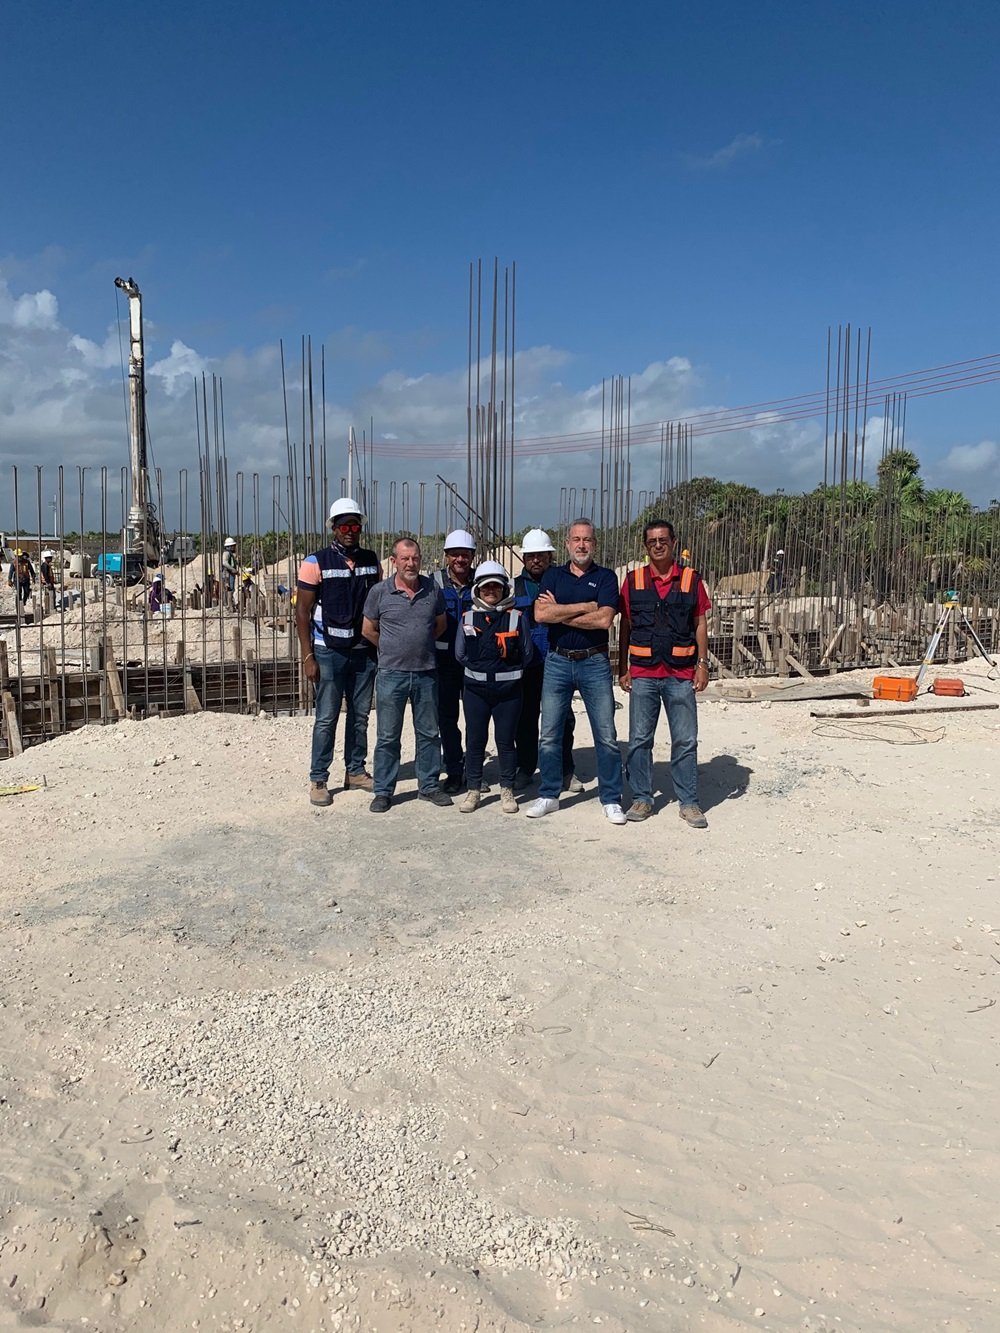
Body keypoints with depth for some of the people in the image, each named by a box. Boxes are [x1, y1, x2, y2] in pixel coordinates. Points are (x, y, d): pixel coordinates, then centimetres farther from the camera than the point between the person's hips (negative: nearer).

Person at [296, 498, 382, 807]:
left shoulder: (372, 561, 7)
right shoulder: (315, 563, -6)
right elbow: (302, 612, -6)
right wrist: (307, 657, -11)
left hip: (364, 651, 4)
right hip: (329, 653, -4)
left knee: (360, 716, 11)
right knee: (326, 718, 0)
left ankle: (355, 770, 24)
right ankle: (318, 780, 9)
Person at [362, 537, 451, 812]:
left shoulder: (433, 589, 1)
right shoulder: (380, 592, -5)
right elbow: (368, 630, 5)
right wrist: (392, 649, 9)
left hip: (426, 673, 3)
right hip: (392, 674, -2)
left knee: (429, 733, 11)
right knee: (387, 736, 4)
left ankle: (428, 786, 25)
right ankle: (383, 791, 15)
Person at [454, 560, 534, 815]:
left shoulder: (517, 618, -1)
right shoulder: (468, 618, 5)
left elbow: (526, 654, 5)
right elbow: (460, 654, 11)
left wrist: (507, 671, 8)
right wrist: (479, 669, 10)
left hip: (508, 689, -2)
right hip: (475, 689, 2)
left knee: (506, 741, 5)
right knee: (474, 739, 6)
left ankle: (507, 791, 17)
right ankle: (473, 790, 16)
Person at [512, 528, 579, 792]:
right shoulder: (515, 586, 9)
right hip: (526, 663, 2)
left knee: (563, 717, 2)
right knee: (526, 717, 9)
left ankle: (566, 770, 14)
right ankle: (525, 768, 21)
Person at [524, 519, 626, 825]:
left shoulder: (605, 577, 2)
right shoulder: (553, 576, 8)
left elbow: (604, 619, -14)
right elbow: (540, 614, -9)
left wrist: (559, 613, -9)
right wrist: (584, 607, -10)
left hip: (595, 662, -2)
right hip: (557, 662, 2)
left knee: (606, 735, 1)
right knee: (549, 734, 6)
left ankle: (611, 800, 12)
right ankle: (548, 796, 19)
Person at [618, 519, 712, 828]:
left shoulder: (691, 579, 4)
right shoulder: (632, 580, 4)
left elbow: (700, 624, 7)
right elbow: (624, 627, 8)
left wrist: (702, 664, 0)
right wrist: (622, 668, 4)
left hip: (681, 674, 0)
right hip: (643, 673, 1)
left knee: (686, 741, 4)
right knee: (639, 740, 6)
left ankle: (689, 802, 15)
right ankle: (641, 798, 19)